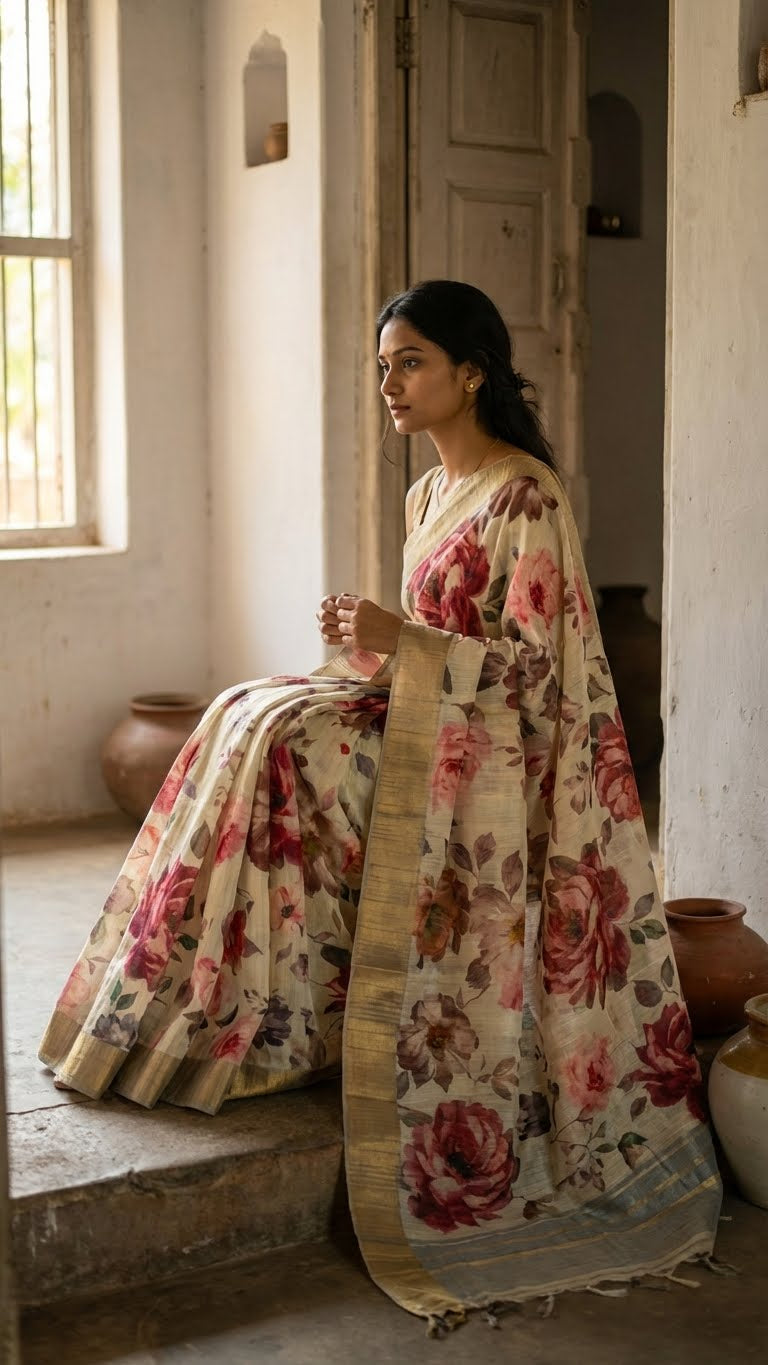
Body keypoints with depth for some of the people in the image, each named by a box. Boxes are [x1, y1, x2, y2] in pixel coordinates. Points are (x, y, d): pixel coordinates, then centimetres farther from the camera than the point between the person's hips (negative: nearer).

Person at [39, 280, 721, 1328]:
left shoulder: (525, 495, -14)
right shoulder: (430, 495, 14)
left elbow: (525, 665, -17)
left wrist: (401, 643, -22)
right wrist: (370, 642, 1)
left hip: (485, 757, -9)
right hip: (426, 727, 9)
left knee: (280, 736, -22)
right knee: (259, 721, -8)